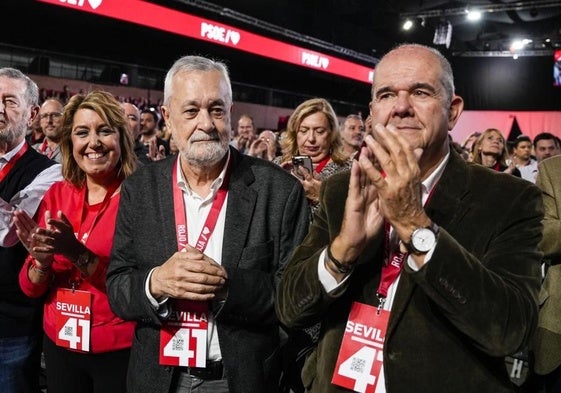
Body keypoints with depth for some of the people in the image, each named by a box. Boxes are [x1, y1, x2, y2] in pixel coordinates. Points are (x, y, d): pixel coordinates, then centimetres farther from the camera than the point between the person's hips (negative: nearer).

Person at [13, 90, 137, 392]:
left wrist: (77, 253, -27)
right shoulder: (56, 194, 1)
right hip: (59, 343, 4)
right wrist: (42, 260, -18)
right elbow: (30, 288, 2)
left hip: (119, 350, -4)